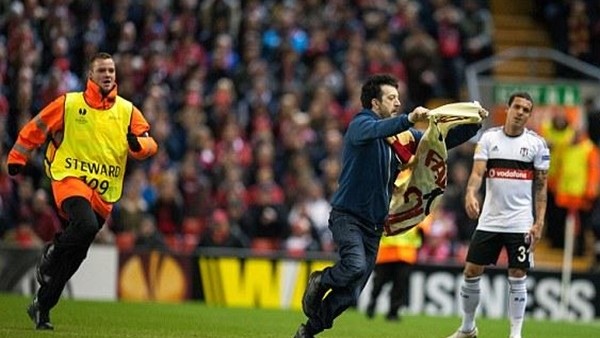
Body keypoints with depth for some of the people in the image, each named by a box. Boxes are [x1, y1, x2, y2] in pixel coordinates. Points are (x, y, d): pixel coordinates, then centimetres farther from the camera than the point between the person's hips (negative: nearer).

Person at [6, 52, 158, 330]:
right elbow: (35, 128, 10)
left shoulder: (127, 111, 7)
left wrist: (138, 144, -21)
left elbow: (150, 144, 1)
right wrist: (17, 158, 8)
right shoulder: (69, 104, 2)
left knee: (74, 257, 4)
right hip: (70, 179, -3)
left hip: (104, 191, 3)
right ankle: (52, 253, -3)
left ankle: (42, 307, 17)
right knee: (86, 225, -32)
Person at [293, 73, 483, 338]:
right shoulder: (360, 125, -9)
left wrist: (472, 125, -2)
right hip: (347, 215, -7)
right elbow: (375, 130, -33)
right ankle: (320, 281, 0)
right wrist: (409, 120, -49)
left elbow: (440, 141, 14)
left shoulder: (399, 135, 12)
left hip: (374, 222, 7)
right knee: (356, 267, -31)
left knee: (349, 295, 4)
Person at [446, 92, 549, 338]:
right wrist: (471, 194, -28)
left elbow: (541, 186, 3)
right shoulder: (489, 138, 2)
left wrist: (539, 223, -4)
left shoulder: (536, 143, 1)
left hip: (521, 223, -1)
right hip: (489, 220, 2)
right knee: (471, 271, 3)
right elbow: (477, 172, -7)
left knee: (517, 277, -3)